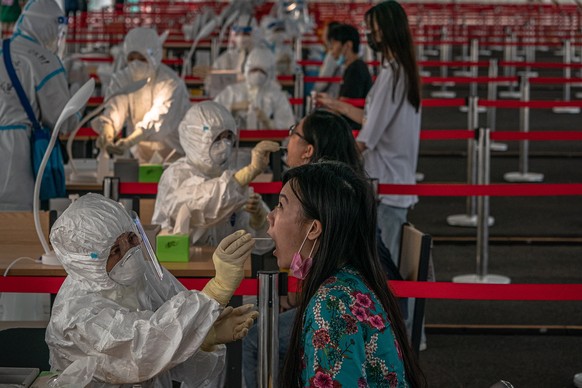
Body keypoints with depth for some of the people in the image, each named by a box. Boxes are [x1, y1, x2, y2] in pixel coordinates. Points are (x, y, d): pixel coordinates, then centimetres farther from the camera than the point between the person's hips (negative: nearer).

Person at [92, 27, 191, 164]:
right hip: (140, 155, 4)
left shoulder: (171, 84, -17)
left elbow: (157, 118, -33)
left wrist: (129, 142, -49)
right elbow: (113, 110, -17)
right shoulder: (121, 79, -1)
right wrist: (106, 134, -41)